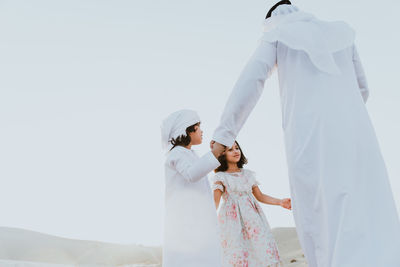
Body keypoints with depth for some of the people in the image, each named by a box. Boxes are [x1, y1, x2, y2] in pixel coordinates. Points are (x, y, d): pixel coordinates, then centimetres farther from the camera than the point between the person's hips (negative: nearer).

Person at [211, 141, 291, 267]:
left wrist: (280, 202, 7)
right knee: (237, 256, -10)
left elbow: (260, 196, 18)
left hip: (252, 217, 4)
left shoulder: (248, 174, 15)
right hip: (233, 220, -4)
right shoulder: (220, 177, 2)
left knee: (263, 252, -6)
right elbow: (215, 202, -7)